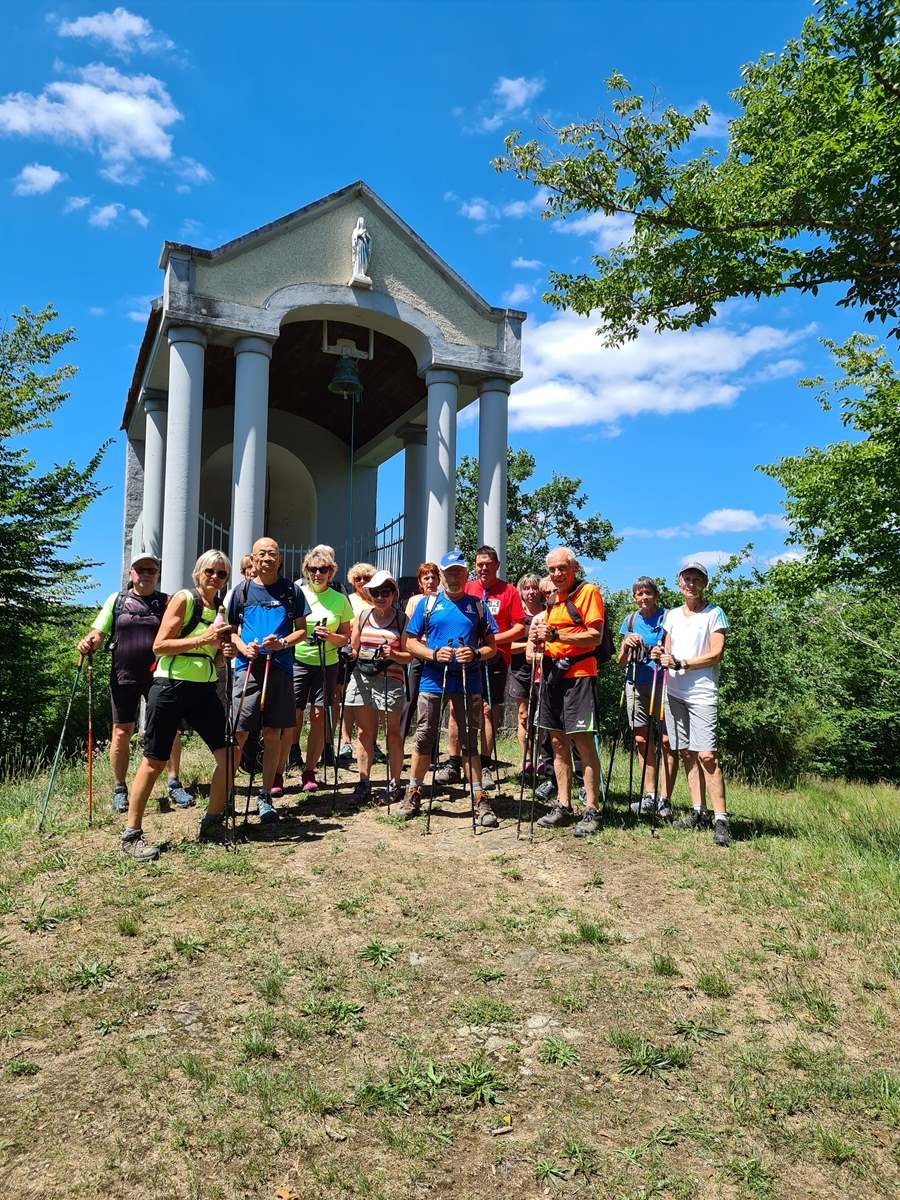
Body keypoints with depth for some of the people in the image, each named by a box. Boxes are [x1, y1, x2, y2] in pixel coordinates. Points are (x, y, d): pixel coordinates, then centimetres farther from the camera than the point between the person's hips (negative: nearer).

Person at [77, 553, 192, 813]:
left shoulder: (167, 602, 8)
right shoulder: (116, 600, 9)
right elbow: (98, 633, 7)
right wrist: (88, 643, -17)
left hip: (158, 675, 0)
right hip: (124, 675, 0)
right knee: (122, 731, 4)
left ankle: (174, 785, 9)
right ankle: (120, 789, 17)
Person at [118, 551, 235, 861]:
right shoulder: (184, 599, -7)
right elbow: (159, 646, -13)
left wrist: (225, 651, 0)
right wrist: (201, 639, -20)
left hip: (204, 690, 7)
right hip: (171, 687, -6)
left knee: (228, 754, 1)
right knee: (154, 761, -1)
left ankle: (212, 824, 17)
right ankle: (131, 834, 11)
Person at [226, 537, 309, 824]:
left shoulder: (291, 591, 8)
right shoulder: (241, 590, 8)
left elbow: (302, 630, 10)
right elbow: (231, 629, 12)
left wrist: (282, 643, -9)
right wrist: (243, 647, -8)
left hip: (280, 668, 1)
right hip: (247, 667, -1)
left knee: (274, 734, 5)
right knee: (238, 734, -5)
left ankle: (265, 797, 16)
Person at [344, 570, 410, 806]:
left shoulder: (402, 619, -1)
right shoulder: (362, 616, 11)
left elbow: (411, 655, -4)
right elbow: (353, 649, 16)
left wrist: (393, 655, -21)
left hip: (391, 680, -4)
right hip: (361, 679, 4)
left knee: (393, 734, 3)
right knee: (364, 733, 7)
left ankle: (394, 785, 11)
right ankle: (364, 783, 14)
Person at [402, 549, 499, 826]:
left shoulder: (477, 606, 7)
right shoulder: (427, 603, 6)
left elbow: (491, 647, 8)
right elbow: (410, 642, 5)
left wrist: (475, 654, -14)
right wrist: (434, 654, -12)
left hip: (468, 682, 0)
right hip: (432, 680, 0)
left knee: (470, 742, 4)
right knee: (424, 739, 5)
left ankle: (480, 800, 9)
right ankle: (413, 794, 18)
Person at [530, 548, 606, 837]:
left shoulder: (588, 592, -5)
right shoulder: (553, 599, 19)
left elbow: (595, 636, -15)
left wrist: (555, 635, -21)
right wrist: (539, 639, 4)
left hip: (578, 674, -8)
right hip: (552, 673, 8)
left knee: (583, 741, -8)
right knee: (558, 742, 10)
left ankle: (591, 810, -3)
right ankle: (563, 806, 17)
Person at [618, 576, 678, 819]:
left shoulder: (667, 617, 1)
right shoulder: (630, 621, 12)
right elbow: (622, 662, 12)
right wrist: (627, 644, -7)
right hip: (636, 685, 4)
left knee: (666, 740, -7)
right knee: (641, 740, 6)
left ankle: (665, 799, -2)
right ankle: (649, 795, 15)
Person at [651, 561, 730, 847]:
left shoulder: (714, 613, 0)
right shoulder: (672, 615, 15)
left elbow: (715, 654, -8)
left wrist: (680, 663, -14)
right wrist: (660, 655, -3)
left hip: (702, 694, -5)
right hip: (674, 692, 6)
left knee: (706, 755, -12)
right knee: (686, 753, 6)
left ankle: (720, 820, -9)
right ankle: (698, 812, 13)